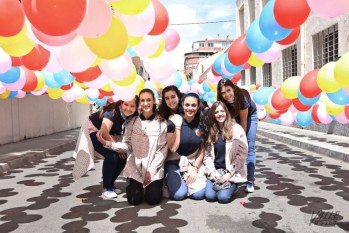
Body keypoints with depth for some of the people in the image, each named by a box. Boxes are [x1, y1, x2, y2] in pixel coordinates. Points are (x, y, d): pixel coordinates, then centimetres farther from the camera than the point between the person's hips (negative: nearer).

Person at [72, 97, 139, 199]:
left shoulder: (132, 117, -13)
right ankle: (106, 188, -5)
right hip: (93, 132, -7)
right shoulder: (113, 111, -32)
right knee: (111, 156, -24)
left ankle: (110, 184, 15)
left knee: (122, 158, -6)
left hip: (109, 136, 7)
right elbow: (104, 132, -37)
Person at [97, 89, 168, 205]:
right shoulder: (132, 123, 0)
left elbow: (163, 150, -6)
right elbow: (127, 146, -5)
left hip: (154, 169, -1)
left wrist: (151, 170, -11)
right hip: (135, 168, 1)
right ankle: (131, 184, 25)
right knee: (134, 200, -9)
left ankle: (154, 184, 23)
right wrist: (106, 142, -19)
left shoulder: (161, 123, -5)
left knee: (153, 199, -11)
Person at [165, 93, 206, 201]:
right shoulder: (173, 122, -11)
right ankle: (170, 180, 12)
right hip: (174, 163, -2)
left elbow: (202, 149, 3)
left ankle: (188, 179, 15)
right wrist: (177, 126, -22)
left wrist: (195, 169, -6)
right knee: (179, 195, -21)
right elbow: (173, 148, -17)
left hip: (194, 163, 3)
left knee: (199, 194, -16)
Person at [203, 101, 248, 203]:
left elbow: (242, 154, -8)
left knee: (223, 197, -21)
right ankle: (219, 183, 14)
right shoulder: (211, 131, 7)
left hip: (232, 173, -3)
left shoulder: (237, 129, -5)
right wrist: (212, 171, -10)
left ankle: (232, 186, 10)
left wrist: (230, 173, -12)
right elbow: (207, 154, 4)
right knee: (210, 196, -17)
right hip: (215, 171, 3)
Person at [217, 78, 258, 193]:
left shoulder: (241, 97, -36)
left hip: (249, 116, -3)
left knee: (249, 148, -9)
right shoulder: (222, 102, -27)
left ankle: (250, 181, -9)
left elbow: (243, 121, -25)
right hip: (234, 118, 3)